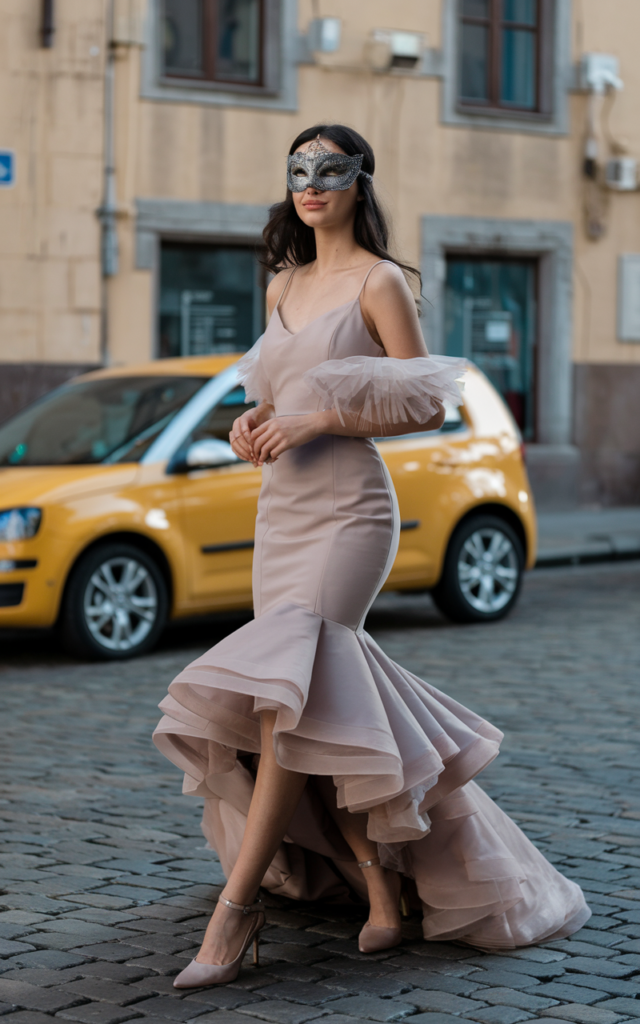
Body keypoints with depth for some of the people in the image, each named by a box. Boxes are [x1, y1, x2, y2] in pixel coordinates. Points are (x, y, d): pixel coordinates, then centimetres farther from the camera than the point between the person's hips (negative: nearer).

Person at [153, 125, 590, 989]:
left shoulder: (379, 282, -3)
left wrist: (319, 421, -15)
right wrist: (254, 420, 4)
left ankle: (236, 905, -19)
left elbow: (426, 405, -6)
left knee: (286, 690, -19)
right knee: (316, 704, 3)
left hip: (348, 508, -7)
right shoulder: (283, 284, 17)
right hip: (280, 506, 7)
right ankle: (383, 890, 12)